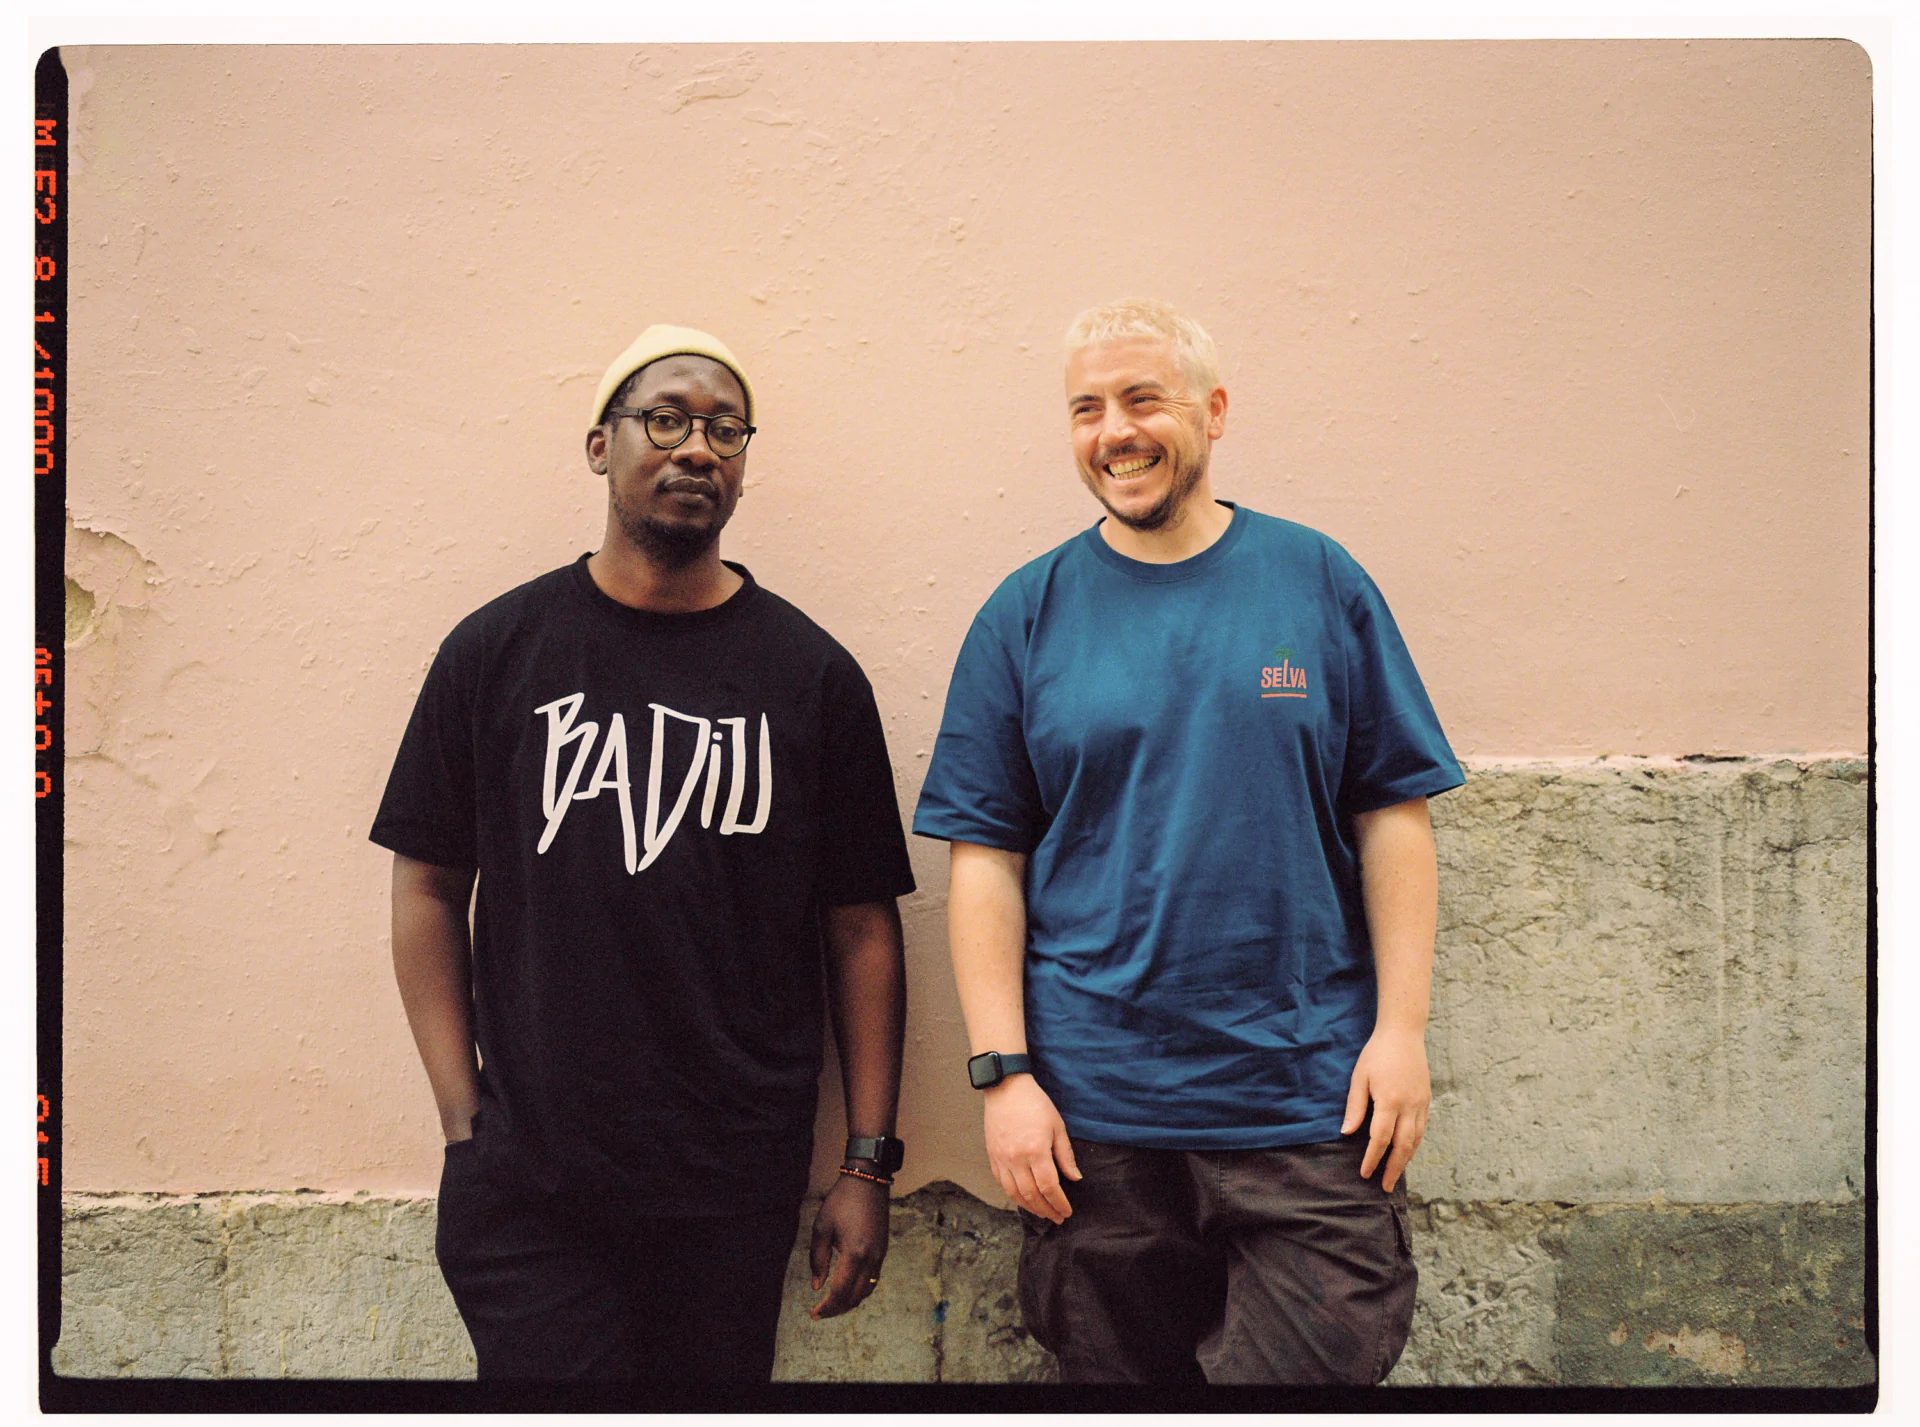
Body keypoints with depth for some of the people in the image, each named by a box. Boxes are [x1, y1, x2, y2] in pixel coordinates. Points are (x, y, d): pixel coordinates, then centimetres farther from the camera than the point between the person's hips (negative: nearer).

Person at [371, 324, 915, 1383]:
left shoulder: (810, 673, 1)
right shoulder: (497, 650, 2)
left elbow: (862, 929, 3)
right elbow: (428, 889, 6)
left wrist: (867, 1164, 1)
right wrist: (463, 1122, -1)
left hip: (736, 1192, 1)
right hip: (527, 1191, 0)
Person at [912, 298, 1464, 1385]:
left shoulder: (1318, 582, 3)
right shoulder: (1028, 614, 3)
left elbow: (1394, 816, 4)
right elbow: (987, 861, 1)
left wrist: (1401, 1023, -4)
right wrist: (1003, 1072, -5)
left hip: (1310, 1100, 0)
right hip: (1095, 1113, 1)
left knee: (1324, 1360, 2)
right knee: (1122, 1371, 11)